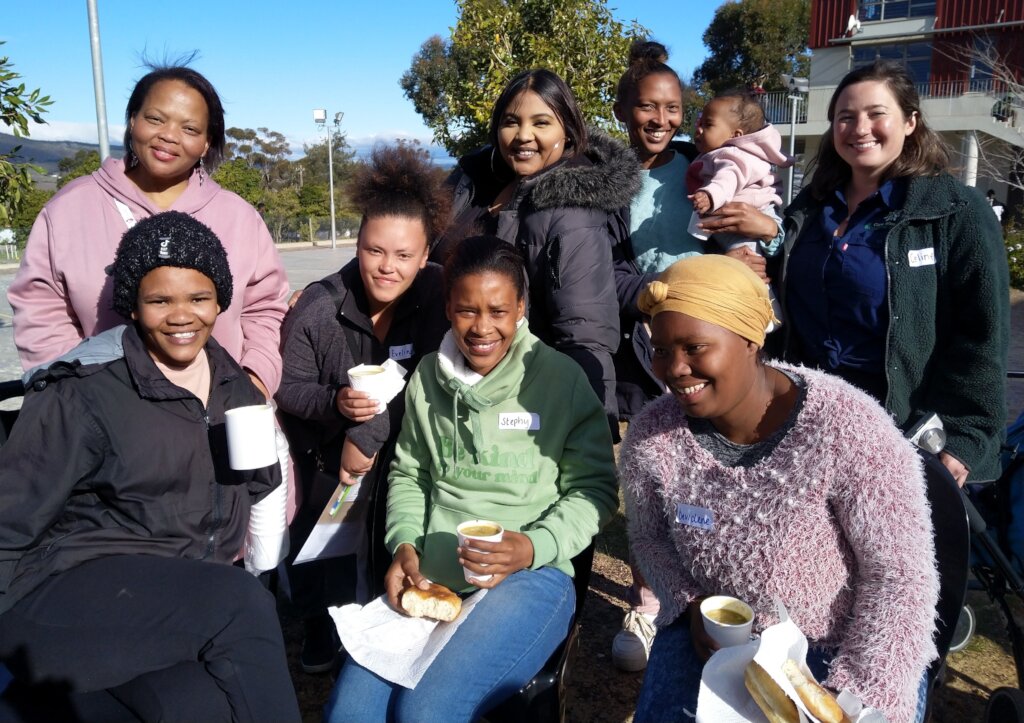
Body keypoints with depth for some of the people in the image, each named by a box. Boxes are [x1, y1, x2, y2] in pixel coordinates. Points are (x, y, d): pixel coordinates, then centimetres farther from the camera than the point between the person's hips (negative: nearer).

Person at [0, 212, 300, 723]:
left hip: (199, 594, 4)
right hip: (73, 585, -4)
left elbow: (262, 483, 21)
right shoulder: (85, 392, -8)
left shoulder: (230, 380, 9)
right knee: (243, 605, -30)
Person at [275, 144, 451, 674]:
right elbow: (288, 387, -11)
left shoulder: (437, 296, -18)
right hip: (325, 449, 1)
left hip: (402, 446, 0)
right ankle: (321, 620, 18)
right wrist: (335, 403, -30)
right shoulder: (319, 306, -18)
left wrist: (369, 437, -26)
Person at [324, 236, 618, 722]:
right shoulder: (427, 376, 7)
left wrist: (534, 547, -17)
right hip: (429, 576, 4)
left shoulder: (561, 378, -6)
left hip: (530, 577, -4)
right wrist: (404, 544, -1)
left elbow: (596, 488, -3)